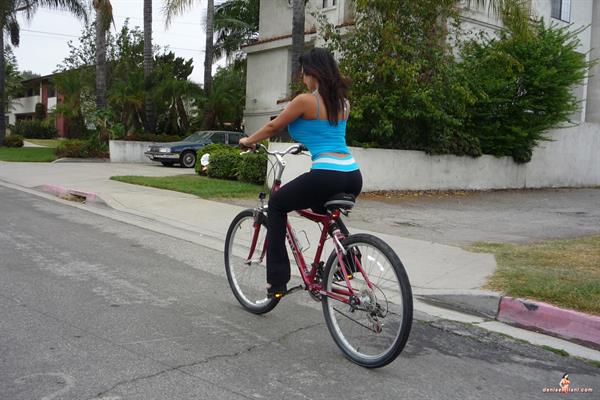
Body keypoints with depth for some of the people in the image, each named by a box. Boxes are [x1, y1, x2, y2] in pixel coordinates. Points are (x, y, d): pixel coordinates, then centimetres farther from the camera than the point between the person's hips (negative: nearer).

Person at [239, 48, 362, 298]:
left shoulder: (305, 100, -3)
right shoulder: (343, 103, 16)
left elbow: (273, 128, 9)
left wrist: (248, 141, 26)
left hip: (326, 176, -7)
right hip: (353, 177, 7)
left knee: (276, 204, 16)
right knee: (324, 209, 39)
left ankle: (277, 281, 13)